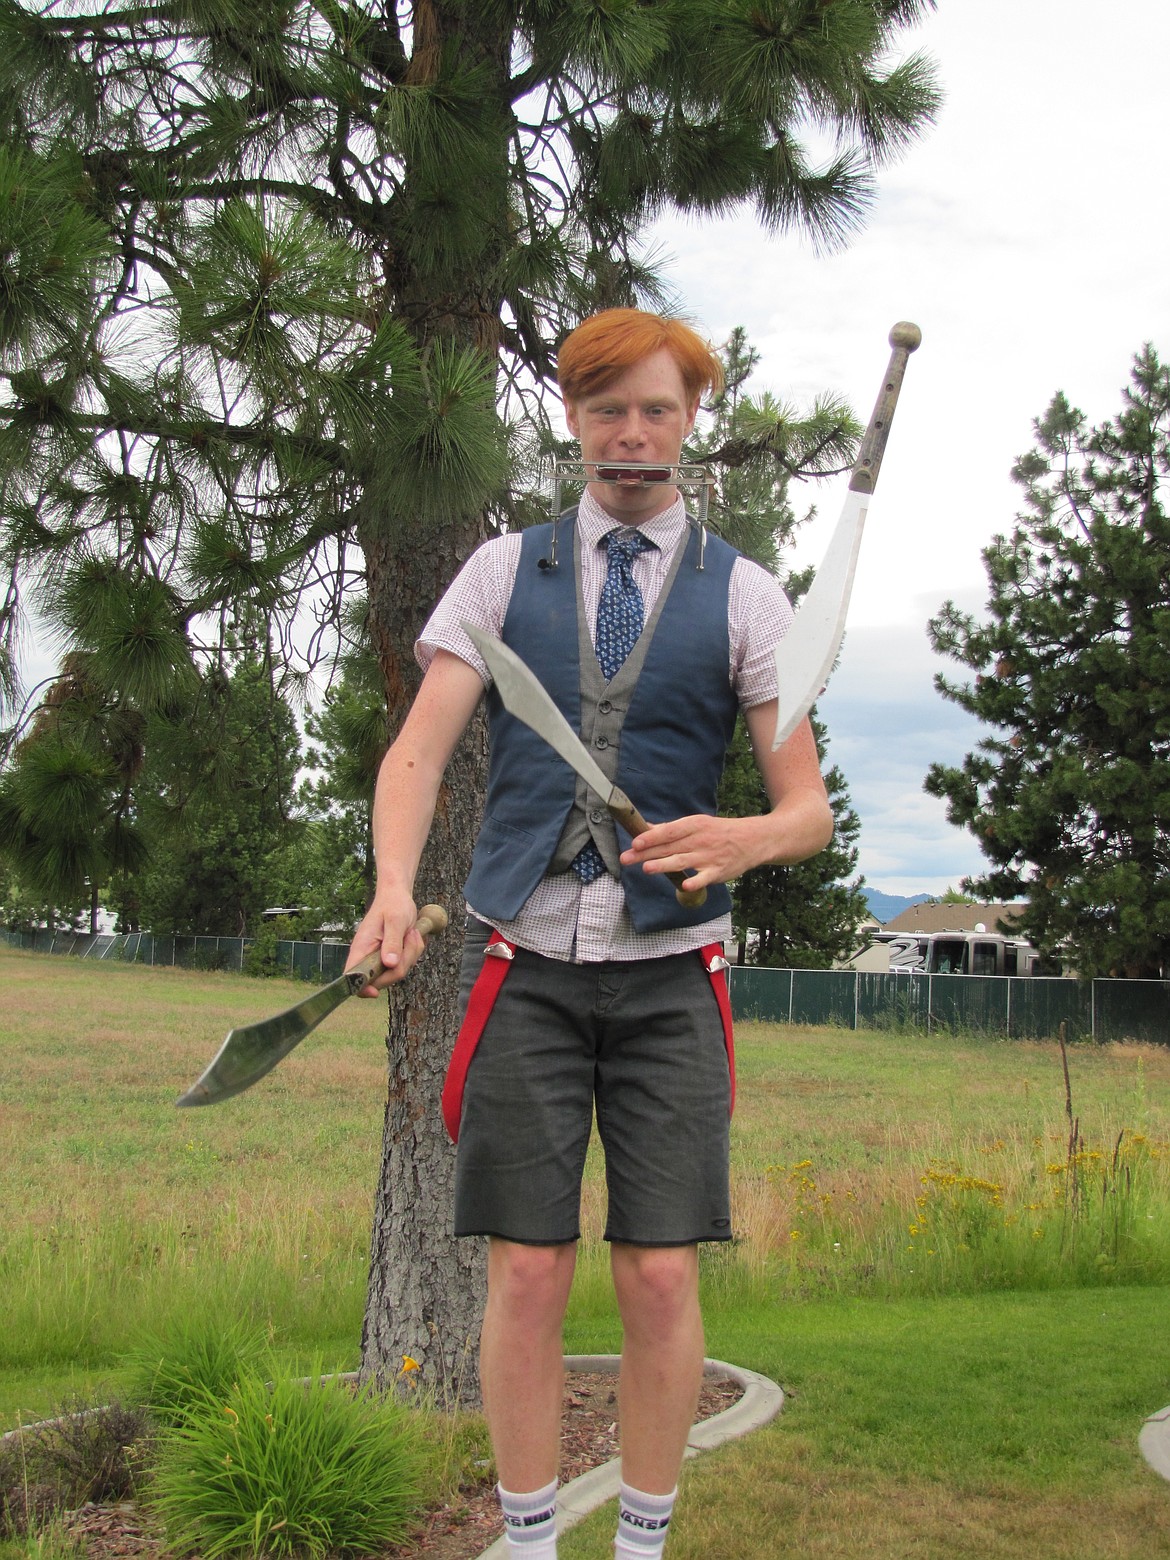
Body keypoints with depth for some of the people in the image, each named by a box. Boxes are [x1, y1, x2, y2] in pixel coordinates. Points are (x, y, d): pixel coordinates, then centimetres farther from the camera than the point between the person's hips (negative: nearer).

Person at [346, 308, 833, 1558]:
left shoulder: (743, 595, 5)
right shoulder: (504, 570, 8)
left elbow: (809, 808, 1)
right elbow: (417, 752, -1)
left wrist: (742, 839, -23)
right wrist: (394, 888, -21)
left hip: (670, 974, 0)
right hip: (526, 962, 0)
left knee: (661, 1278, 0)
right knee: (527, 1274, 1)